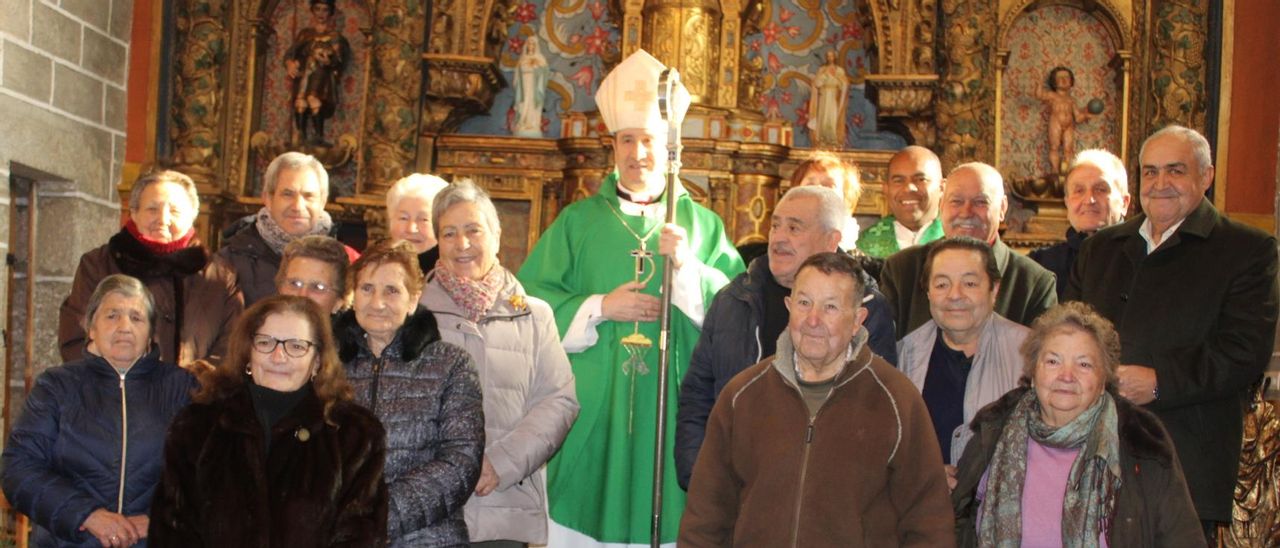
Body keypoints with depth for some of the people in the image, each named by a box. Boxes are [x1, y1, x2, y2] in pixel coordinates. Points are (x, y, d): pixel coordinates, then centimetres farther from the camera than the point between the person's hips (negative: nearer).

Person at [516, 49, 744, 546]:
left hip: (672, 408, 0)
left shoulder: (702, 225, 9)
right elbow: (529, 302, 2)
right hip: (591, 406, 0)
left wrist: (687, 268, -16)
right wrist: (598, 308, -9)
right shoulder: (578, 221, 8)